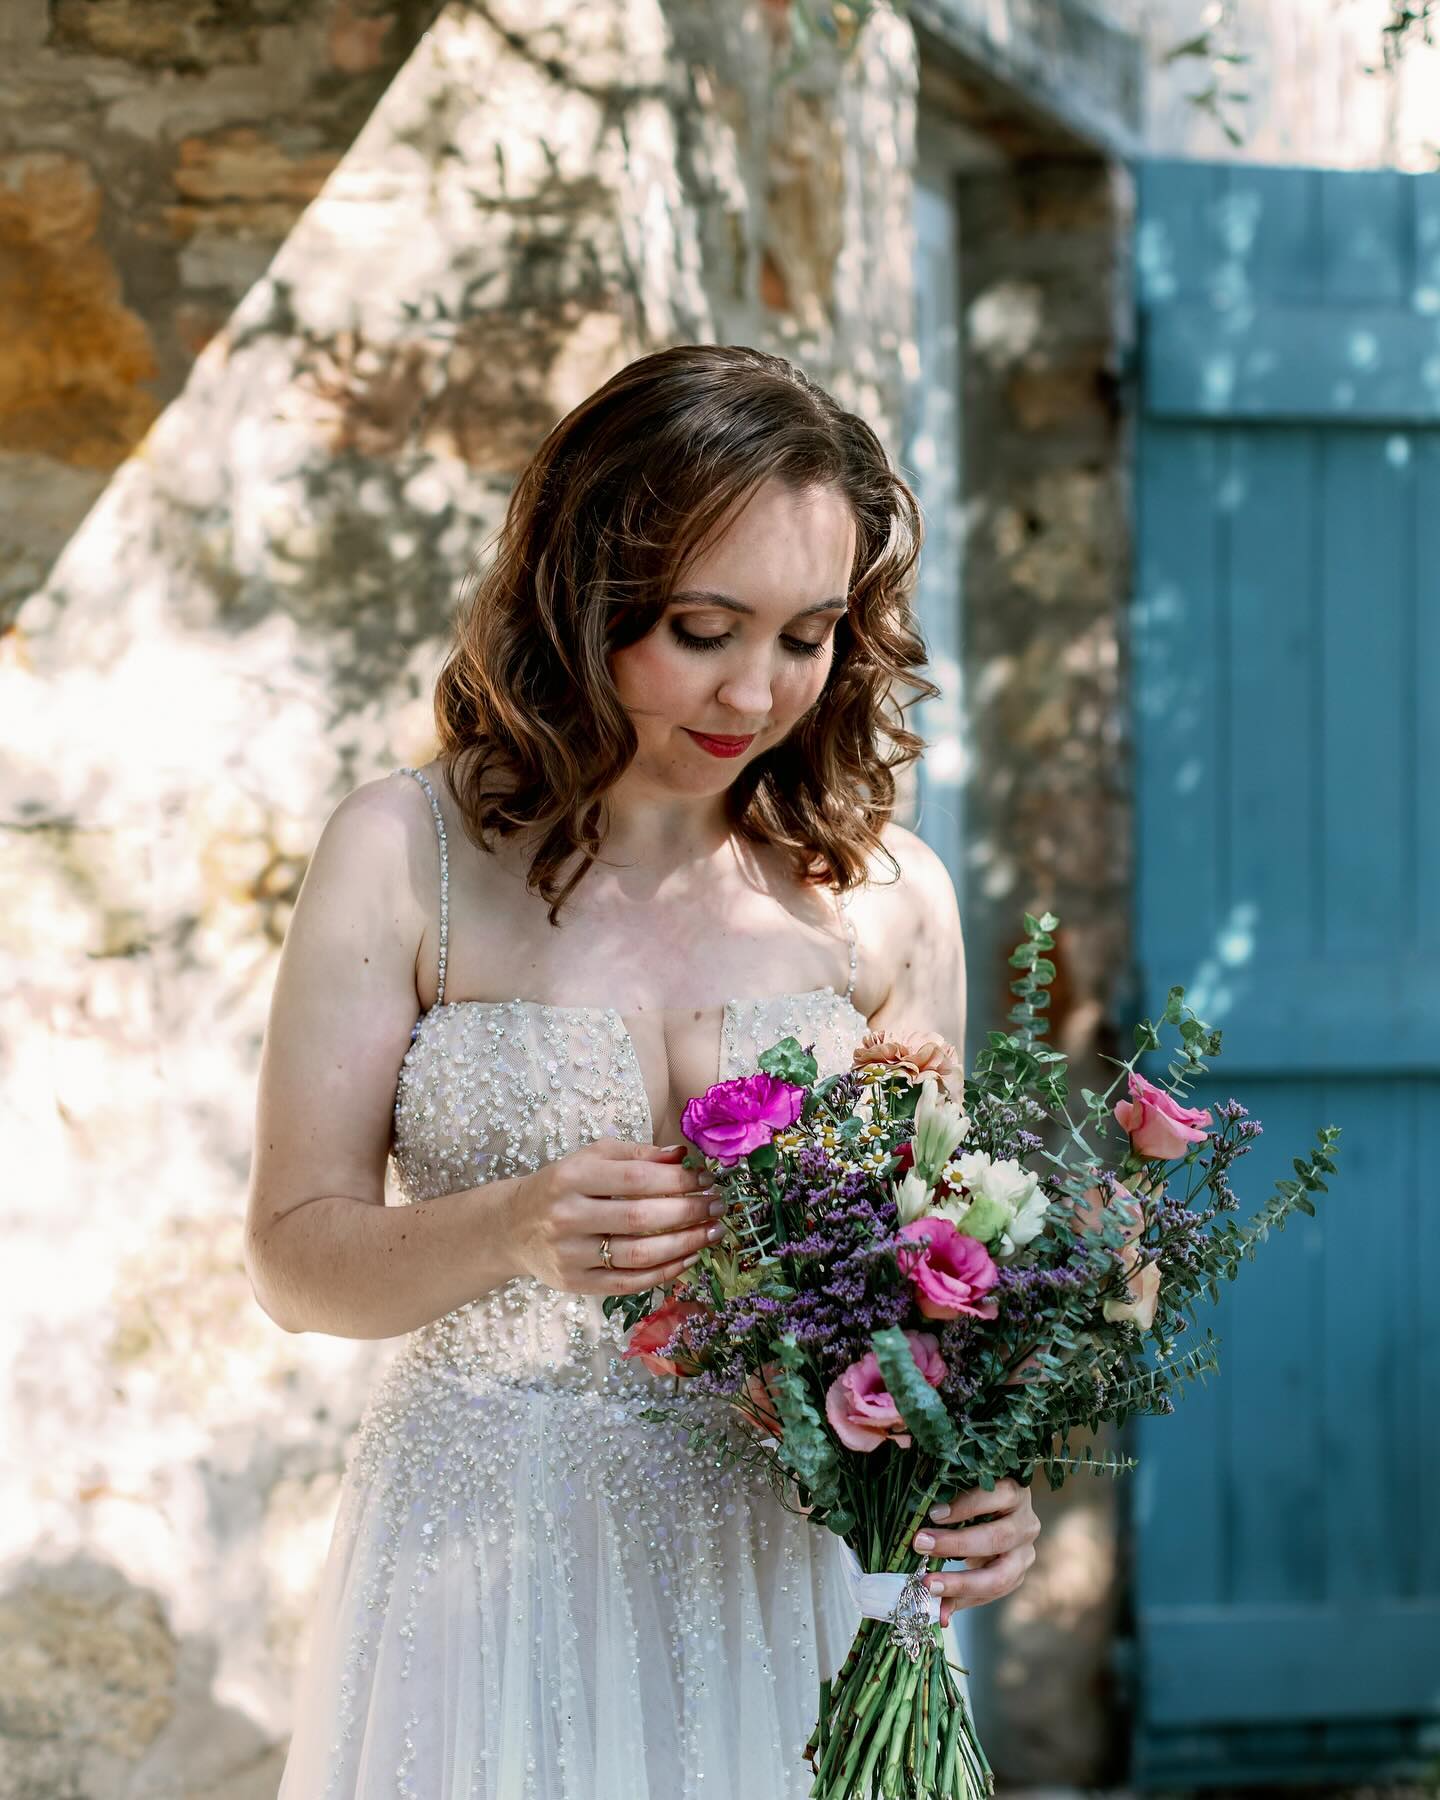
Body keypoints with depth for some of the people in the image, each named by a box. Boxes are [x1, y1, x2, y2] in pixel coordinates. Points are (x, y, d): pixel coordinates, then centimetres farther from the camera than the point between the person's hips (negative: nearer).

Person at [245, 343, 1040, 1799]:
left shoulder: (886, 896, 1)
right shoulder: (406, 853, -5)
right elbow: (294, 1256, -5)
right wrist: (512, 1229, -24)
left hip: (790, 1565, 2)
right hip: (489, 1563, -2)